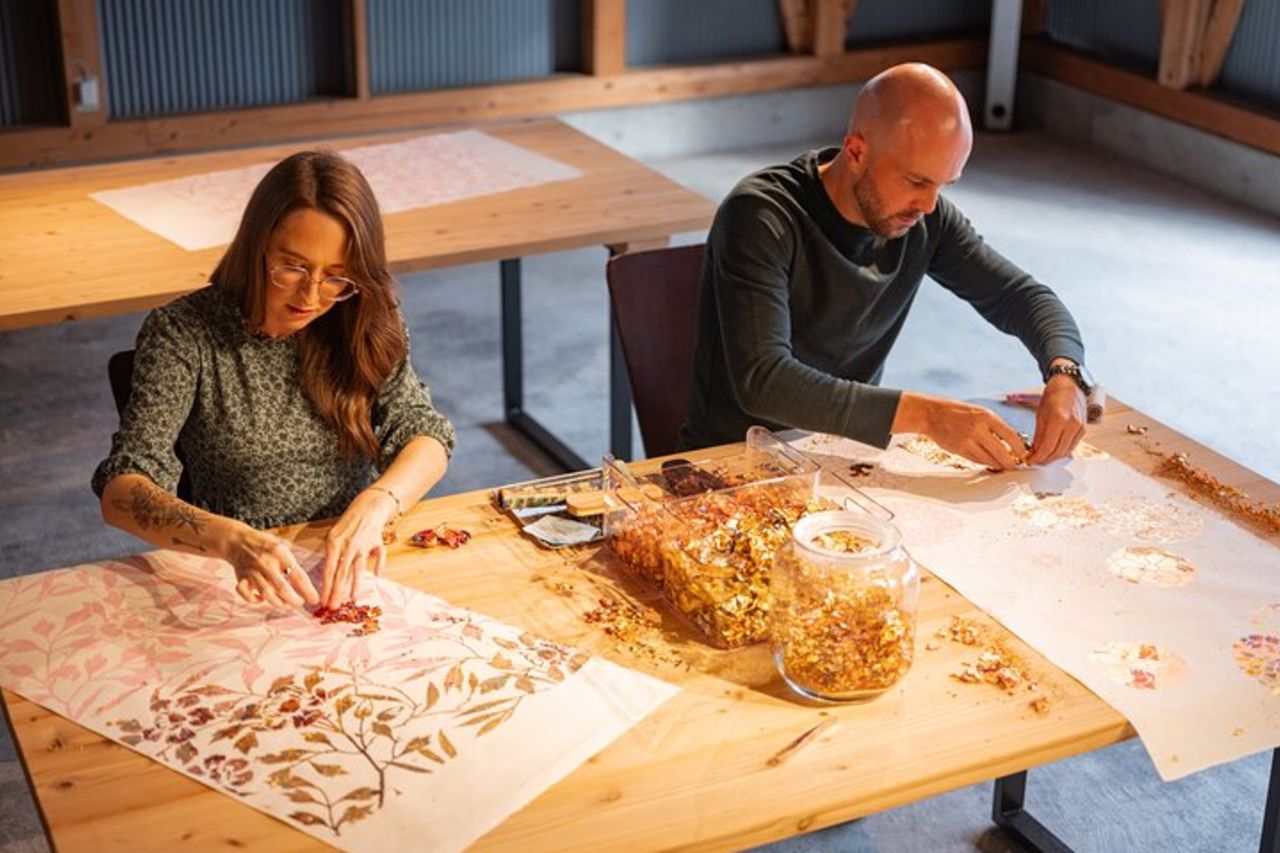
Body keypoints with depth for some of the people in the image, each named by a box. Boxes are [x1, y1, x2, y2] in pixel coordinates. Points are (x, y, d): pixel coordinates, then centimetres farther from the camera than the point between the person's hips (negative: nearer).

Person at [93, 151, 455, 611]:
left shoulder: (366, 328, 1)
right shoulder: (183, 333, -9)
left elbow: (426, 436, -3)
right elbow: (120, 491, -17)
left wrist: (375, 506, -25)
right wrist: (233, 540, -35)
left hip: (349, 570, 2)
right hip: (236, 584, -2)